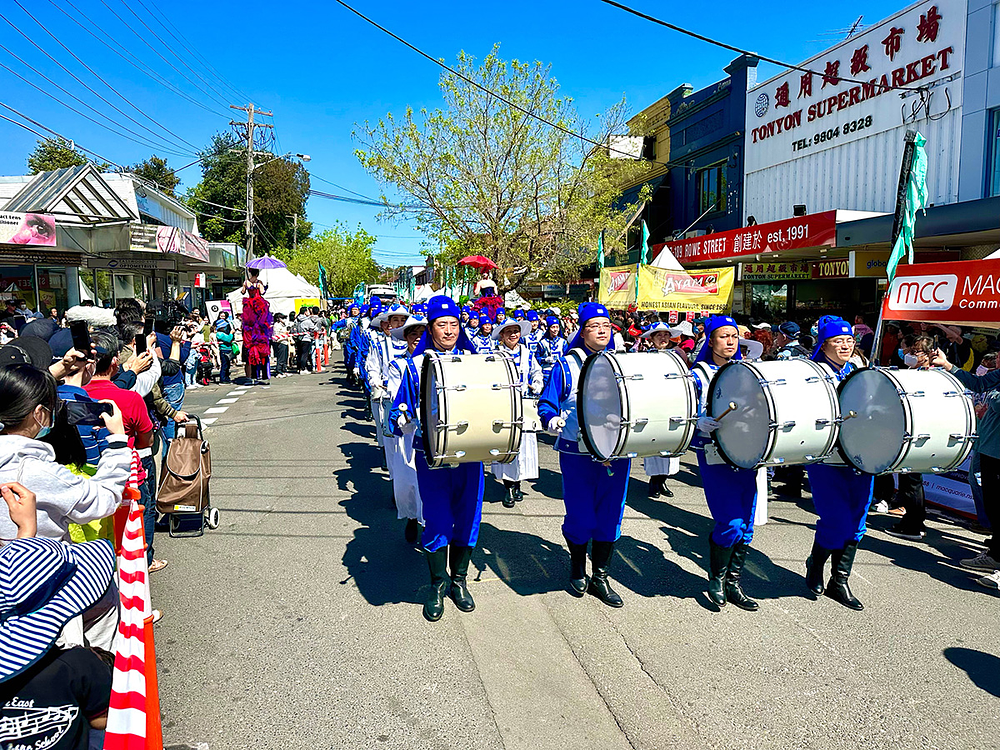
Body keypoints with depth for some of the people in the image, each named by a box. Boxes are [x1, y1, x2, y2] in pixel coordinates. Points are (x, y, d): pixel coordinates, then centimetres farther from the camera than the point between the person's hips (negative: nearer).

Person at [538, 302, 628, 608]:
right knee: (580, 517, 4)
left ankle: (600, 577, 24)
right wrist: (552, 420, -23)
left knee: (610, 516, 7)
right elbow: (546, 404, -2)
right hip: (577, 453, -3)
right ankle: (577, 569, 31)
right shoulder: (567, 365, -1)